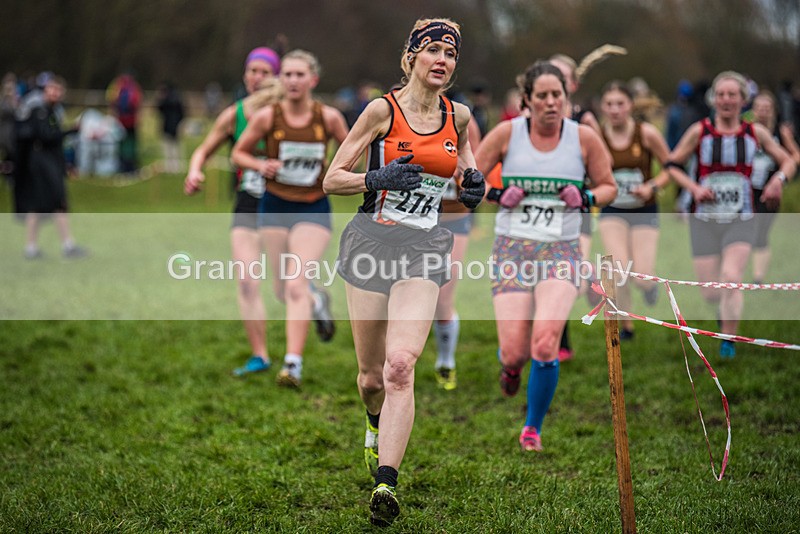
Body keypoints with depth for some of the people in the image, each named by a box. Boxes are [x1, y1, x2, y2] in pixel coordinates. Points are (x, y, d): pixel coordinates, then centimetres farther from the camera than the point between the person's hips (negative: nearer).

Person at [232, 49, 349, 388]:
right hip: (275, 207, 2)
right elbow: (238, 153, 4)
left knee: (297, 286, -15)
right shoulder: (267, 117, -8)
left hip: (313, 209, -2)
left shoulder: (329, 117, -7)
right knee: (281, 290, 10)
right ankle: (317, 302, 45)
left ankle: (293, 363, -12)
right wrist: (260, 164, -15)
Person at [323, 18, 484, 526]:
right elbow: (332, 180, -1)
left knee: (400, 364, -19)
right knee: (372, 376, 6)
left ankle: (386, 483, -25)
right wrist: (379, 178, -18)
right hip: (373, 240, -1)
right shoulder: (383, 110, -3)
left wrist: (474, 182, 6)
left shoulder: (460, 116, 6)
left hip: (425, 247, 1)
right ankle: (377, 428, 42)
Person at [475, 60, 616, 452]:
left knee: (545, 342, -21)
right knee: (514, 351, -8)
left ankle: (533, 428, 2)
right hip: (512, 247, 0)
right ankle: (510, 363, 35)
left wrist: (586, 197, -9)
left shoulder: (584, 137, 0)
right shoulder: (507, 133, -1)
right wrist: (498, 194, -11)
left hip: (561, 250, 0)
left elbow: (608, 186, 12)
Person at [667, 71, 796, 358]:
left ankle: (728, 342, -3)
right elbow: (671, 164, 4)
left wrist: (779, 178, -10)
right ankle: (726, 309, 39)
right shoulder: (700, 131, -3)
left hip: (741, 220, 0)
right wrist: (693, 187, -13)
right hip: (704, 220, 0)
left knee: (731, 279, -21)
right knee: (710, 293, 1)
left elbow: (787, 161, 12)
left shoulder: (755, 133, 1)